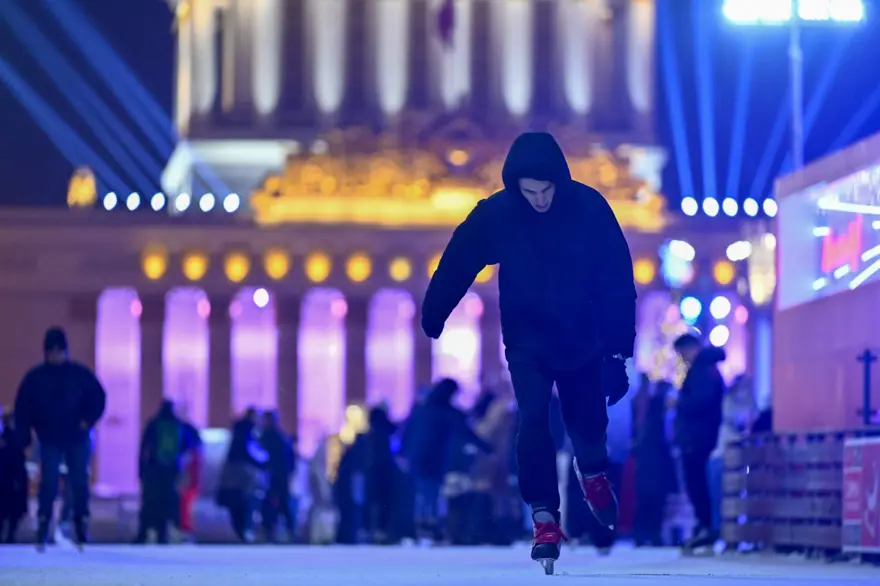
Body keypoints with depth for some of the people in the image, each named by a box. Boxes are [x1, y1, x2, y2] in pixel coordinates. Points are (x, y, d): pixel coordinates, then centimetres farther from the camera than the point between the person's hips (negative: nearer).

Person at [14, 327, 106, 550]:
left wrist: (87, 421, -12)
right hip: (50, 440, 0)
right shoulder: (35, 377, -2)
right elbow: (23, 407, 0)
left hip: (77, 440, 0)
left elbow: (98, 398, 2)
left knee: (80, 483, 1)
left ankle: (81, 523, 11)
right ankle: (43, 525, -3)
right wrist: (25, 438, -7)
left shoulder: (80, 374, -3)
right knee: (48, 483, -8)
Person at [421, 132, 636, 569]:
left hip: (583, 340, 1)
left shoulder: (589, 208, -19)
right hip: (527, 343, 0)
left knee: (587, 422, 11)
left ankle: (593, 473, 45)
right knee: (533, 423, -16)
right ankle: (544, 518, -7)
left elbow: (617, 283, -15)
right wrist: (431, 323, -2)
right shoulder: (494, 215, -18)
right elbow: (454, 269, -7)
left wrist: (618, 352, -16)